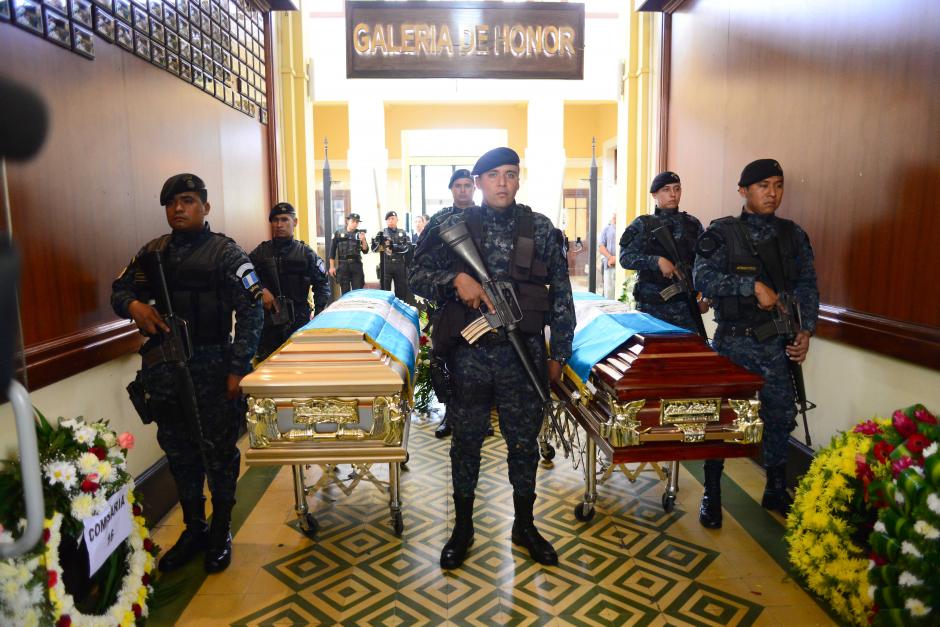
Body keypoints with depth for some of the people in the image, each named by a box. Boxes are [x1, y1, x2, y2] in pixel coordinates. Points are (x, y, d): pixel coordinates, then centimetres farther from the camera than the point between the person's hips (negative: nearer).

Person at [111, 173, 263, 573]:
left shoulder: (225, 252, -5)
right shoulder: (152, 252, 10)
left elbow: (251, 310, -9)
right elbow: (119, 289, 20)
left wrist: (238, 367, -14)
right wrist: (133, 305, -6)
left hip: (212, 368, -5)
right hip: (163, 371, 5)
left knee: (218, 451, 7)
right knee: (178, 452, 16)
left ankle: (221, 532, 26)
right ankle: (193, 529, 34)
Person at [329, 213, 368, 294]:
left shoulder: (360, 233, 6)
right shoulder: (338, 233, 5)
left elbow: (365, 251, 1)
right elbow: (332, 250, 5)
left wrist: (363, 240, -17)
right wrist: (332, 266, 0)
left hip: (356, 265, 0)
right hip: (343, 265, 0)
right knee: (345, 292, 5)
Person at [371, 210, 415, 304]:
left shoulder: (403, 234, 10)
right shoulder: (381, 233, 6)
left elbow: (408, 247, -4)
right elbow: (374, 249, -2)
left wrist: (395, 247, -18)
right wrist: (378, 240, -23)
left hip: (400, 265, 2)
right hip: (386, 265, -2)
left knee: (401, 289, 8)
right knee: (385, 289, 1)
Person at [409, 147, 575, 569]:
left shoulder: (541, 229, 2)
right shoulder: (451, 227, 1)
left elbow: (561, 294, 4)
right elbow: (417, 276, -1)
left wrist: (558, 353, 2)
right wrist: (456, 278, -20)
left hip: (524, 355, 1)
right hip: (469, 355, 0)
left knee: (524, 441, 12)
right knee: (466, 440, 12)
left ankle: (524, 526, 33)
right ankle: (462, 527, 31)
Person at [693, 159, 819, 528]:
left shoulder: (793, 235, 8)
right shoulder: (722, 233, -5)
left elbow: (807, 286, 8)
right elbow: (703, 279, -17)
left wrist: (806, 331, -3)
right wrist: (754, 285, -23)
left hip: (777, 344, 4)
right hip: (733, 343, -4)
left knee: (780, 416, 11)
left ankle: (776, 491, 32)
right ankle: (712, 496, 20)